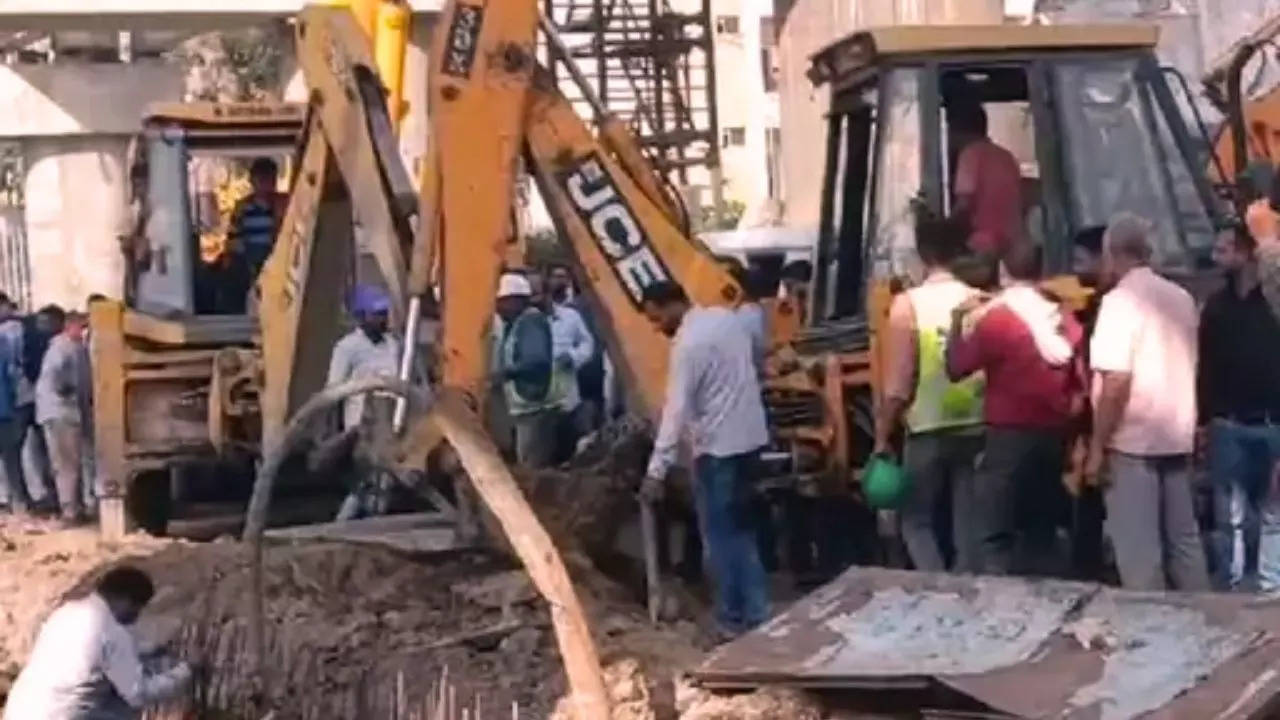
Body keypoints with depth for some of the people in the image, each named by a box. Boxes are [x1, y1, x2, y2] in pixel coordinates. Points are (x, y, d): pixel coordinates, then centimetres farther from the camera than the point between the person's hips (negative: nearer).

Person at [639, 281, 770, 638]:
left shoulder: (688, 343, -19)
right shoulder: (727, 317, 7)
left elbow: (676, 410, -21)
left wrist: (656, 470, -20)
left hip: (718, 446, -9)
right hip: (750, 436, 9)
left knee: (722, 535, 1)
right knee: (741, 527, 16)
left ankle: (734, 619, 7)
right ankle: (756, 612, 20)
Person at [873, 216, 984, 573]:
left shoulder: (908, 304, -9)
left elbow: (898, 385, -9)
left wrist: (882, 437, 0)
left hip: (928, 431, -2)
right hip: (976, 428, 3)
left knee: (917, 520, 12)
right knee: (969, 524, 10)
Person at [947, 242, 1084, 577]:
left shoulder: (994, 317, -9)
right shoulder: (1064, 318, 7)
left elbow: (957, 367, -5)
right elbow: (1079, 383, 11)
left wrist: (958, 323, 5)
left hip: (1011, 434, -6)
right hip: (1054, 434, 6)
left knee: (994, 536, -4)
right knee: (1042, 528, 16)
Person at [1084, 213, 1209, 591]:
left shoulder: (1120, 301, -13)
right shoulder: (1181, 298, 10)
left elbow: (1116, 382, -20)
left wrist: (1097, 447, -16)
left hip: (1132, 442, -8)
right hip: (1176, 438, 8)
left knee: (1138, 546, -3)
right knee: (1184, 537, 13)